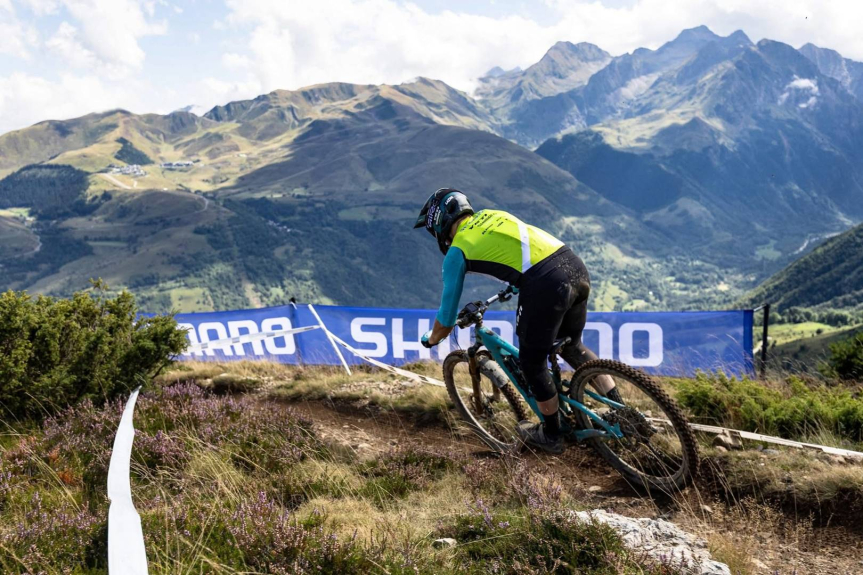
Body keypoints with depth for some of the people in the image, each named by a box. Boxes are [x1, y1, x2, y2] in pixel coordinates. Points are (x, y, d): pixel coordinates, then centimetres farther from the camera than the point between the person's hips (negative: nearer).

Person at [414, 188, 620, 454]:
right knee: (572, 346, 29)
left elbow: (447, 315, 13)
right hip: (576, 265, 8)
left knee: (532, 363, 15)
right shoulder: (492, 214, 25)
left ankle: (551, 435, 30)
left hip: (546, 285, -7)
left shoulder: (457, 251, 7)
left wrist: (431, 339, 33)